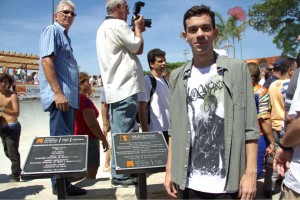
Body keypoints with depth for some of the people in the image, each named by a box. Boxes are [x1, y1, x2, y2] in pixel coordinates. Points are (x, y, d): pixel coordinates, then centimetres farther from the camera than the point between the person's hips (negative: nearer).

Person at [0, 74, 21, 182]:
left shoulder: (12, 96, -8)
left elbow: (16, 113, -16)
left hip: (12, 127, -8)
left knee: (12, 152, -5)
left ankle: (15, 176, 5)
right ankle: (17, 170, 32)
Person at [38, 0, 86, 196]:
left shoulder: (65, 36, 25)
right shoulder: (52, 31, -2)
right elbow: (46, 61, -16)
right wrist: (58, 92, -24)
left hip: (69, 96, 10)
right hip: (59, 95, -10)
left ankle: (64, 181, 18)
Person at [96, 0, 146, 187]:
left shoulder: (104, 27, 21)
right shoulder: (118, 25, -11)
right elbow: (138, 48, -5)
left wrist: (136, 30, 23)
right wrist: (138, 28, 9)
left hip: (115, 88, 10)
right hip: (125, 87, -10)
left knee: (119, 133, 13)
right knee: (124, 134, -6)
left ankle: (118, 172, 20)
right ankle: (120, 175, 1)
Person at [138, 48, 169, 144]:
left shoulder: (165, 81, 13)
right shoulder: (146, 81, -10)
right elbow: (141, 109, -13)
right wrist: (145, 132, -17)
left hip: (167, 129, 8)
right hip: (155, 131, -8)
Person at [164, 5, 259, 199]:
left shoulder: (238, 69, -2)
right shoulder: (178, 77, 5)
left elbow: (250, 128, -4)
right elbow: (175, 130, 8)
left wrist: (251, 172, -9)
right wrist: (170, 170, 5)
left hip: (226, 183, -2)